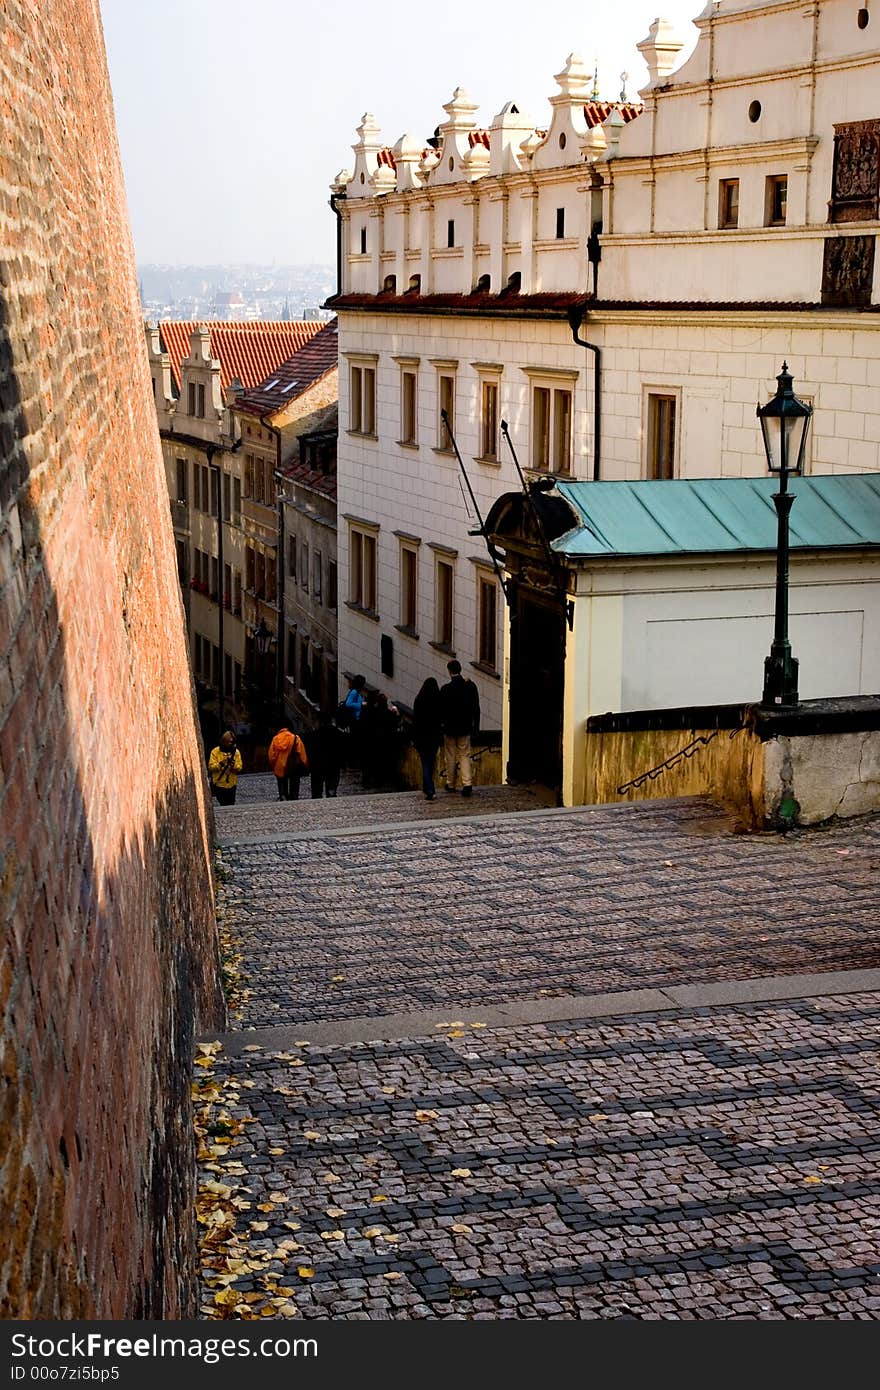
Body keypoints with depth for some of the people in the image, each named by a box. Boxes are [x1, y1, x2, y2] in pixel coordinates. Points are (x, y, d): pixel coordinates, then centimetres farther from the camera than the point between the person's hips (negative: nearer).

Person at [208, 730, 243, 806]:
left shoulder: (236, 752, 4)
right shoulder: (215, 751, -4)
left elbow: (239, 768, 0)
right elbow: (211, 767, -9)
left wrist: (233, 765, -21)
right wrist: (221, 763, -25)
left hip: (231, 785, 3)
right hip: (219, 784, -3)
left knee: (231, 806, 8)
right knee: (224, 806, -6)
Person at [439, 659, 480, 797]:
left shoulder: (446, 689, -13)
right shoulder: (470, 686, -2)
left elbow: (442, 709, -8)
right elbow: (476, 709, 3)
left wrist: (440, 723, 7)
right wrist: (476, 726, 11)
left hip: (450, 728, -2)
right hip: (465, 728, 2)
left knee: (451, 757, 10)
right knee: (465, 755, 7)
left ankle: (450, 784, 18)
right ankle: (467, 783, -9)